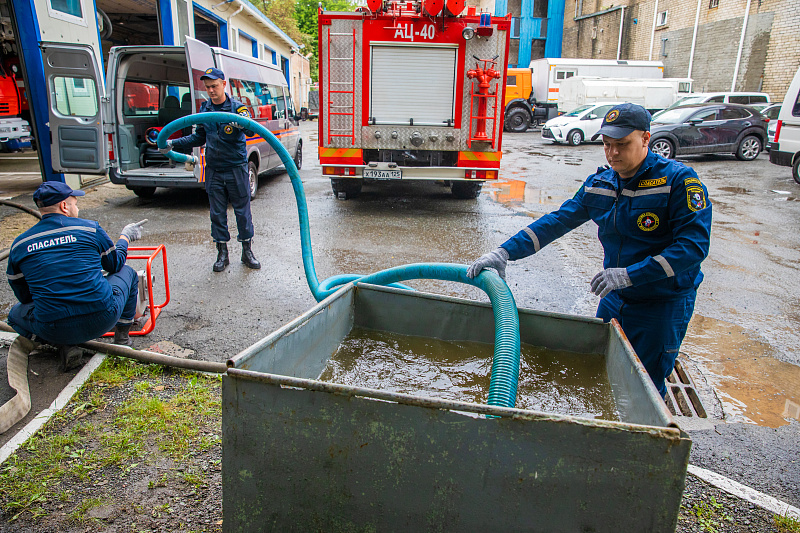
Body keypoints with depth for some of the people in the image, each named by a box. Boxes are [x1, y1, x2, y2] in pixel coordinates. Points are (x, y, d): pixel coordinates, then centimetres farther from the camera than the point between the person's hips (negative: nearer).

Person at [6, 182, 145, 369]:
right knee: (127, 272, 27)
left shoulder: (19, 245, 6)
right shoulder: (89, 228, -1)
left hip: (53, 330, 1)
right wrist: (125, 237, 33)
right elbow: (116, 264, 15)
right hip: (102, 320, -1)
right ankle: (122, 337, 27)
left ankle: (63, 345, 7)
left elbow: (24, 297, 16)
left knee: (15, 314, 33)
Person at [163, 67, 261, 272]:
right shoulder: (204, 109, 9)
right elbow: (199, 137, 19)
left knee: (243, 211, 4)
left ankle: (247, 251, 17)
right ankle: (222, 254, 19)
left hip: (236, 168, -4)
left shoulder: (237, 107, -6)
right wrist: (173, 143, 10)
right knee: (217, 213, 8)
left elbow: (251, 130, -23)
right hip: (213, 170, 4)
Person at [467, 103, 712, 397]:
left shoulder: (679, 181, -18)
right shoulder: (599, 183, 0)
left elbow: (694, 244, -23)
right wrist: (505, 251, -15)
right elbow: (558, 221, -4)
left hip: (663, 304, -6)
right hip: (614, 298, 6)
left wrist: (630, 274, -30)